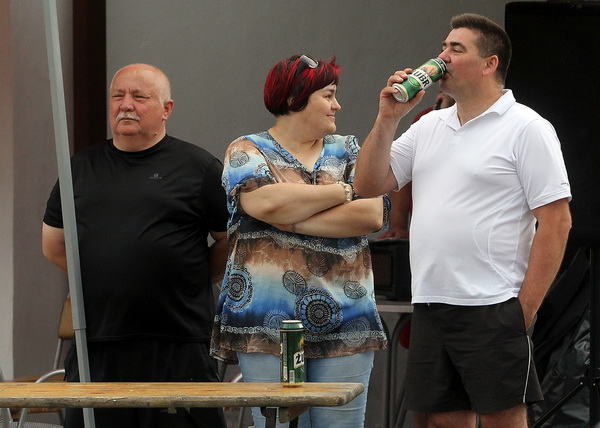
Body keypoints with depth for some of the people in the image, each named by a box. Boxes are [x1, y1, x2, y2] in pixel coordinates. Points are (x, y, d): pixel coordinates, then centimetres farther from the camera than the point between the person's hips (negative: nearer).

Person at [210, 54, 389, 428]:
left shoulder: (349, 151, 14)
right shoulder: (247, 152, 6)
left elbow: (372, 215, -4)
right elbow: (267, 203, -16)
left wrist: (293, 221, -11)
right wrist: (341, 192, -3)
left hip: (345, 324, 2)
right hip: (268, 324, -2)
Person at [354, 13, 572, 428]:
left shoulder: (526, 128, -4)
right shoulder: (429, 126, 16)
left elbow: (556, 222, -9)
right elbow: (369, 185, 15)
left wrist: (525, 310, -14)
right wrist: (388, 118, 2)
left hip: (493, 311, -7)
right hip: (429, 308, 7)